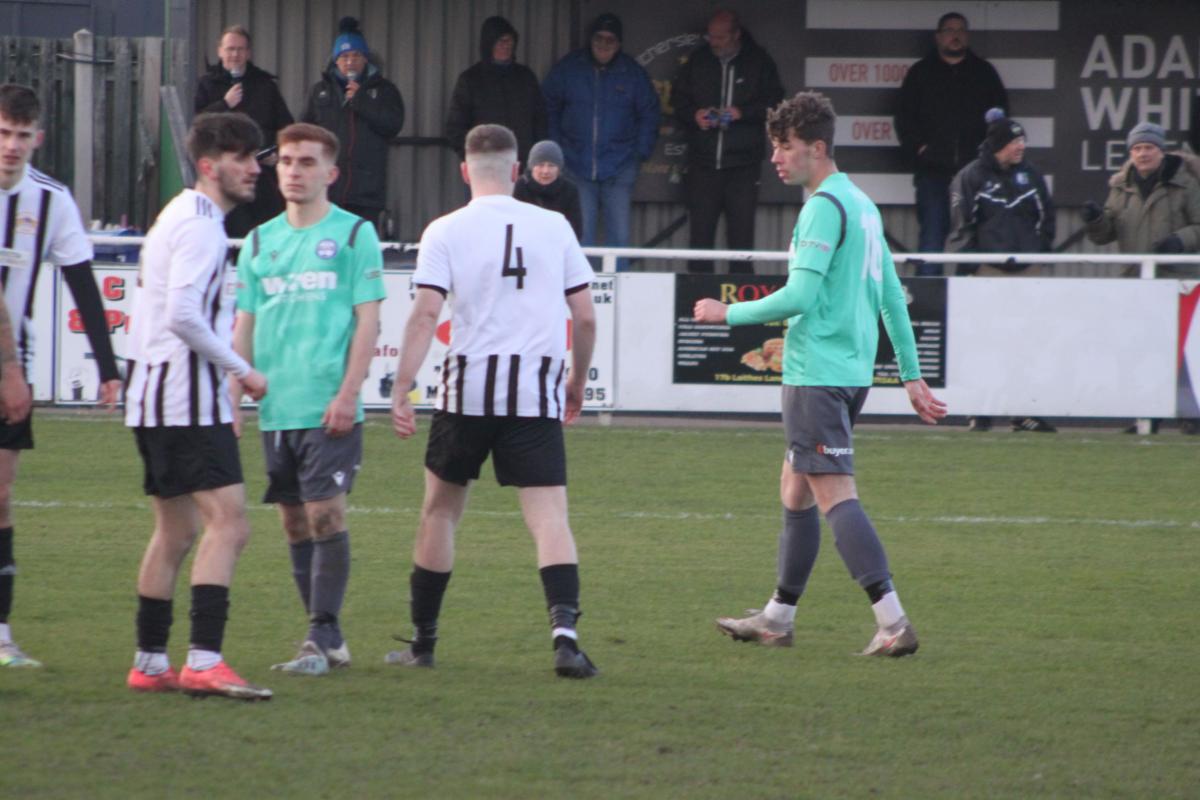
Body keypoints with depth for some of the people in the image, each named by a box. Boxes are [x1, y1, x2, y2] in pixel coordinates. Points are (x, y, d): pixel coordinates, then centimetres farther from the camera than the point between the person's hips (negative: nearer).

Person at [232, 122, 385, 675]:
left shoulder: (354, 234, 0)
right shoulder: (260, 241, 14)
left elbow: (368, 319, -4)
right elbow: (243, 326, 16)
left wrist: (348, 393, -13)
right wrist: (233, 398, 7)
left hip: (330, 407, -5)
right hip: (275, 410, 5)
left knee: (325, 514, -10)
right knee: (295, 521, 6)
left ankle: (322, 639, -8)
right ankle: (328, 640, 12)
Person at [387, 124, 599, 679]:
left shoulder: (445, 232, -1)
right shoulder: (554, 227, 5)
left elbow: (425, 314, -10)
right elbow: (586, 317, 7)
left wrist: (401, 393, -10)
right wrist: (577, 382, 22)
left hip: (468, 389, 0)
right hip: (537, 393, 0)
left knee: (440, 510, 15)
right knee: (549, 516, -4)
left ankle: (422, 642, 22)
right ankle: (564, 630, -24)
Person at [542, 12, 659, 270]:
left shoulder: (633, 73, 2)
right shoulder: (568, 68, 3)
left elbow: (648, 115, 10)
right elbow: (548, 110, 11)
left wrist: (640, 153, 2)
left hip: (619, 169, 0)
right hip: (576, 167, 0)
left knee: (619, 237, -2)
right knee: (580, 237, -2)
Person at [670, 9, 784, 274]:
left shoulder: (758, 61, 3)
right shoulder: (698, 61, 9)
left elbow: (774, 103, 1)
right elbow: (678, 98, 15)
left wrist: (742, 112, -13)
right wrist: (694, 115, -5)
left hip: (743, 164, -2)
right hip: (703, 161, 2)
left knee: (741, 233, -2)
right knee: (700, 231, 2)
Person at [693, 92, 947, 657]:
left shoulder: (825, 207, -14)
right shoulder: (861, 204, 16)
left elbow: (800, 296, -20)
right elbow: (892, 296, 19)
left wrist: (730, 314, -7)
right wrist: (912, 375, 21)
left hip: (817, 373, -10)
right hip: (851, 371, 10)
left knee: (835, 495, -12)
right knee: (795, 491, 18)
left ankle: (893, 622, -20)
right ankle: (778, 619, 27)